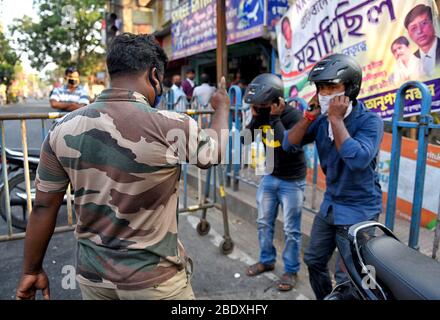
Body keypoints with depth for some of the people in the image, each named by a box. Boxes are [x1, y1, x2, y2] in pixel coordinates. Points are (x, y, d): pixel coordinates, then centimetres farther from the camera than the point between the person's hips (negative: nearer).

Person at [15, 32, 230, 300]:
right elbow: (218, 152, -2)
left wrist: (32, 270, 11)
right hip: (153, 278, -4)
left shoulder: (63, 129, -8)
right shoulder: (170, 126, -22)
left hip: (92, 274, 5)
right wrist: (222, 107, 16)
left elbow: (44, 206, -1)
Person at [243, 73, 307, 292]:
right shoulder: (261, 114, -4)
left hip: (292, 181, -6)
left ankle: (291, 271, 23)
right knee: (264, 222, 17)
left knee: (291, 230, 4)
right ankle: (266, 260, 38)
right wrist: (256, 118, -17)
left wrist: (275, 118, -31)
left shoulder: (294, 116, -22)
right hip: (269, 177, 6)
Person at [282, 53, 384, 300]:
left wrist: (336, 119, -28)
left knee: (348, 279, 1)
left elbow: (358, 159, -34)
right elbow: (289, 144, -6)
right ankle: (324, 298, 43)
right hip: (330, 204, 7)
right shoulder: (322, 119, -1)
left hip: (358, 210, -6)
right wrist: (311, 115, -17)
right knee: (314, 261, 20)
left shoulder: (369, 120, -18)